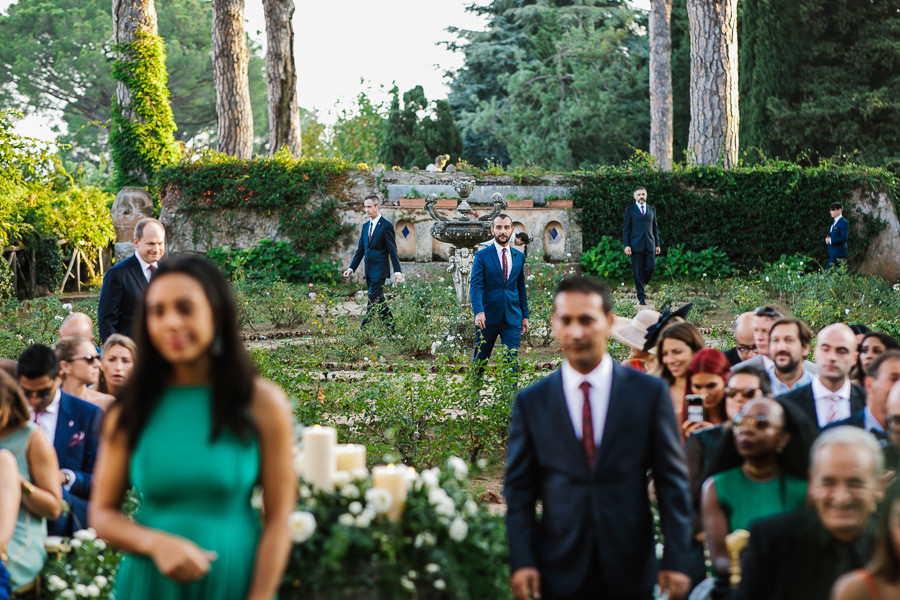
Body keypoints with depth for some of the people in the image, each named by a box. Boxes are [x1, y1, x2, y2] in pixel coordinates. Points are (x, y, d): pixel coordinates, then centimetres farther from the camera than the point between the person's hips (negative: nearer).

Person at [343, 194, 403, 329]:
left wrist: (397, 272, -12)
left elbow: (393, 251, -9)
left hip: (379, 271, -8)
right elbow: (360, 249, 18)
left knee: (373, 300, -10)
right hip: (369, 271, 8)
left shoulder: (386, 226, -8)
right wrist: (351, 268, 12)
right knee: (379, 301, 11)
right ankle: (390, 327, 20)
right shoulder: (366, 226, 14)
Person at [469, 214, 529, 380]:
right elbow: (475, 285, -10)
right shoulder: (482, 256, -1)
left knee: (511, 362, -4)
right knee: (480, 360, 9)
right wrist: (478, 311, -25)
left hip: (512, 318, 2)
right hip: (488, 316, -2)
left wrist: (525, 316, 13)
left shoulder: (519, 257, 11)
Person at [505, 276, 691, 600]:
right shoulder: (530, 402, 4)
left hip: (630, 572, 0)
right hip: (561, 572, 0)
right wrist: (521, 561, -6)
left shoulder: (649, 392, 2)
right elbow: (519, 488, 5)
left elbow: (672, 481, 2)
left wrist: (676, 560, -4)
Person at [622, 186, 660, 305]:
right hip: (636, 245, -3)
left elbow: (655, 227, 18)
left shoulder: (652, 209, 15)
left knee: (651, 267, -5)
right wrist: (626, 245, -7)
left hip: (650, 245, 3)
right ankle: (641, 296, 3)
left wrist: (657, 244, 13)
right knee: (638, 271, -3)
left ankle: (640, 285, 22)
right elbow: (626, 228, 3)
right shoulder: (630, 210, 5)